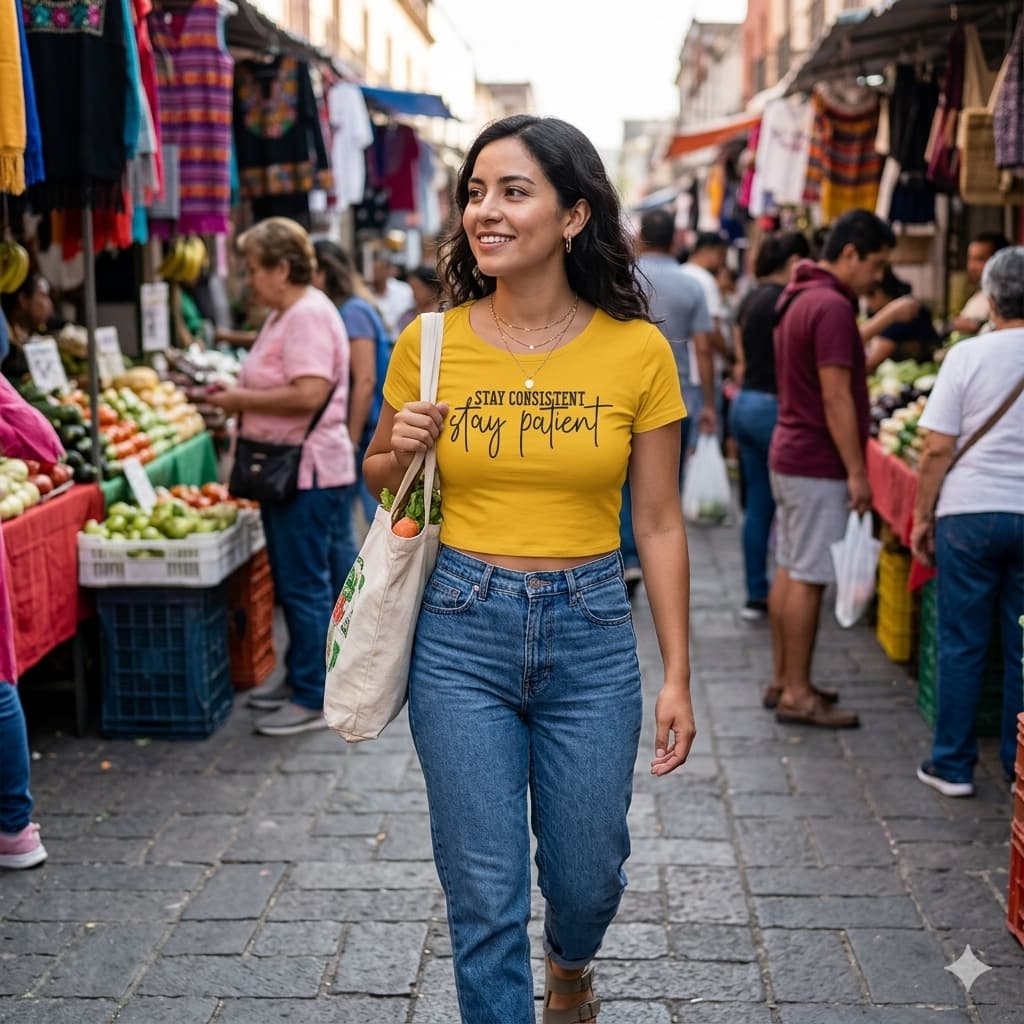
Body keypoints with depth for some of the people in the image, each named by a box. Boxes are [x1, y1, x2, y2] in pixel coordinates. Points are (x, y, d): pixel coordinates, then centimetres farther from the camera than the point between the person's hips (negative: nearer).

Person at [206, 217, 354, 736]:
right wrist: (235, 394, 7)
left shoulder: (310, 315, -17)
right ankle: (298, 677, 29)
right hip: (285, 469, 11)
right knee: (291, 582, 18)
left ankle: (313, 699, 4)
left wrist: (242, 399, -17)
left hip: (308, 471, -11)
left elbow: (308, 394, -27)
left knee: (304, 585, -4)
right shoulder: (283, 315, 15)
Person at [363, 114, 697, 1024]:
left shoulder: (637, 350, -6)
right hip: (462, 633, 0)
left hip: (591, 635, 0)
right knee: (485, 894, 4)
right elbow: (379, 479, 12)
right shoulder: (431, 342, -3)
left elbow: (658, 522, 0)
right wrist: (400, 450, -12)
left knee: (587, 874, 15)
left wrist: (677, 675, -1)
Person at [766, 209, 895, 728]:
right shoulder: (832, 306, -18)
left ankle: (782, 680, 22)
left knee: (789, 570, 14)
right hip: (818, 464, -10)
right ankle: (797, 694, 3)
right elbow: (836, 398, -21)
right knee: (808, 578, -4)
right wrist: (857, 473, -18)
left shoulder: (796, 297, 12)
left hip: (788, 454, 10)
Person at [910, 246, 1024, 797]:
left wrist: (922, 517, 2)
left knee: (961, 643, 7)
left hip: (970, 512, -2)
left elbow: (937, 449, -7)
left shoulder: (969, 355, -7)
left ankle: (952, 764, 12)